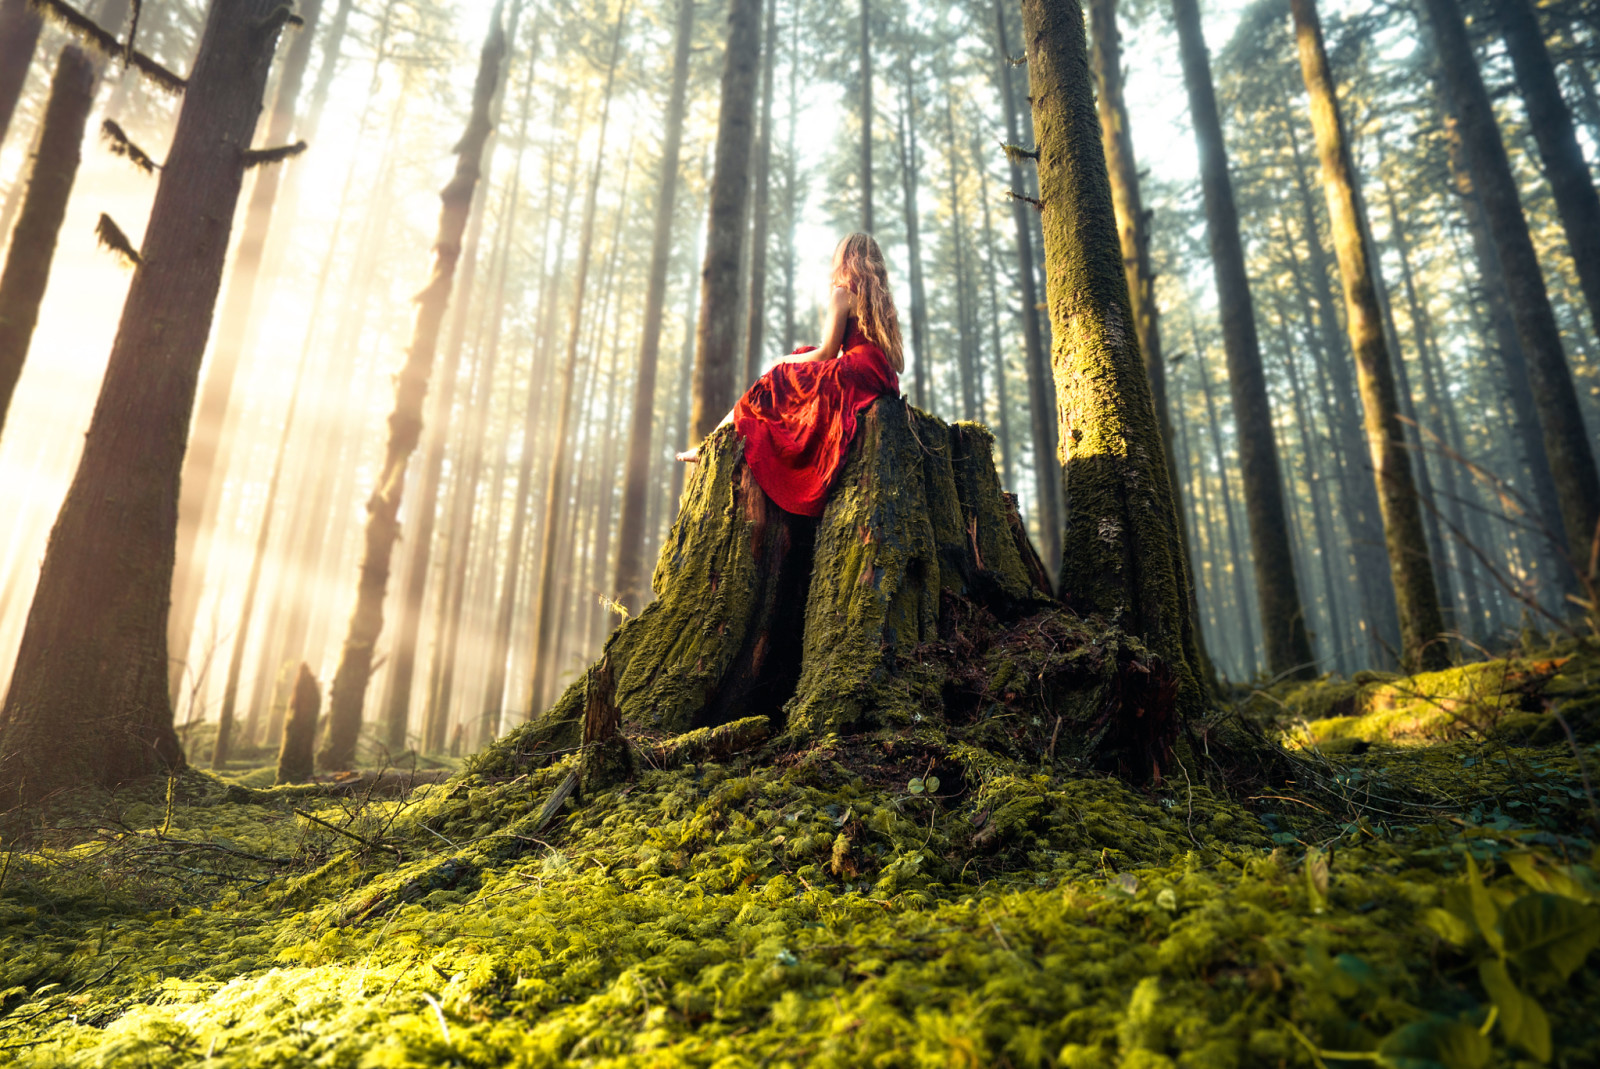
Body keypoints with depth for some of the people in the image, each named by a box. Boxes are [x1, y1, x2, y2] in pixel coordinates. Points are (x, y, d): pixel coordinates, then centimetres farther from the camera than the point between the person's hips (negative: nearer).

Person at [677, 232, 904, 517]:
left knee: (772, 386, 3)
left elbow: (827, 353, -5)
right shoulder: (885, 298, 24)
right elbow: (900, 363, 18)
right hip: (885, 382, 9)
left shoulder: (843, 293, 1)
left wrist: (783, 362, 12)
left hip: (856, 376, -9)